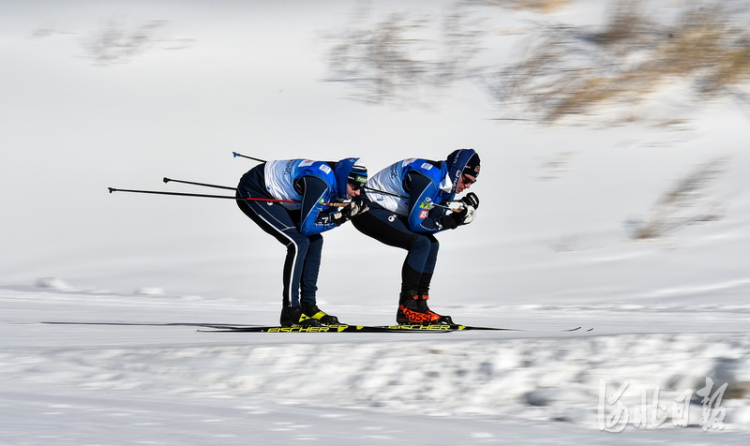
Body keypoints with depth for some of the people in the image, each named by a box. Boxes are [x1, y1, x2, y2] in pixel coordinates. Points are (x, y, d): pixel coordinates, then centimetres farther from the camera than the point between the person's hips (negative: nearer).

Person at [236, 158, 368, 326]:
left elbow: (318, 219, 0)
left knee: (314, 240, 4)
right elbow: (306, 227, -27)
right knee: (299, 243, -19)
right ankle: (290, 311, -15)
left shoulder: (334, 181, -3)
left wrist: (348, 210, -14)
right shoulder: (320, 183, -30)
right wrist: (338, 218, -22)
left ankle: (308, 306, 8)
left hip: (272, 195, 10)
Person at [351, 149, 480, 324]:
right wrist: (453, 220, -24)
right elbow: (416, 224, -25)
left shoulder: (446, 184, 4)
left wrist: (459, 216, -13)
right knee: (420, 243, -21)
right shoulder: (427, 179, -26)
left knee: (431, 244, 4)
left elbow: (433, 221, 3)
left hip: (384, 210, 10)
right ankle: (406, 308, -18)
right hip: (366, 210, -10)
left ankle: (420, 305, 5)